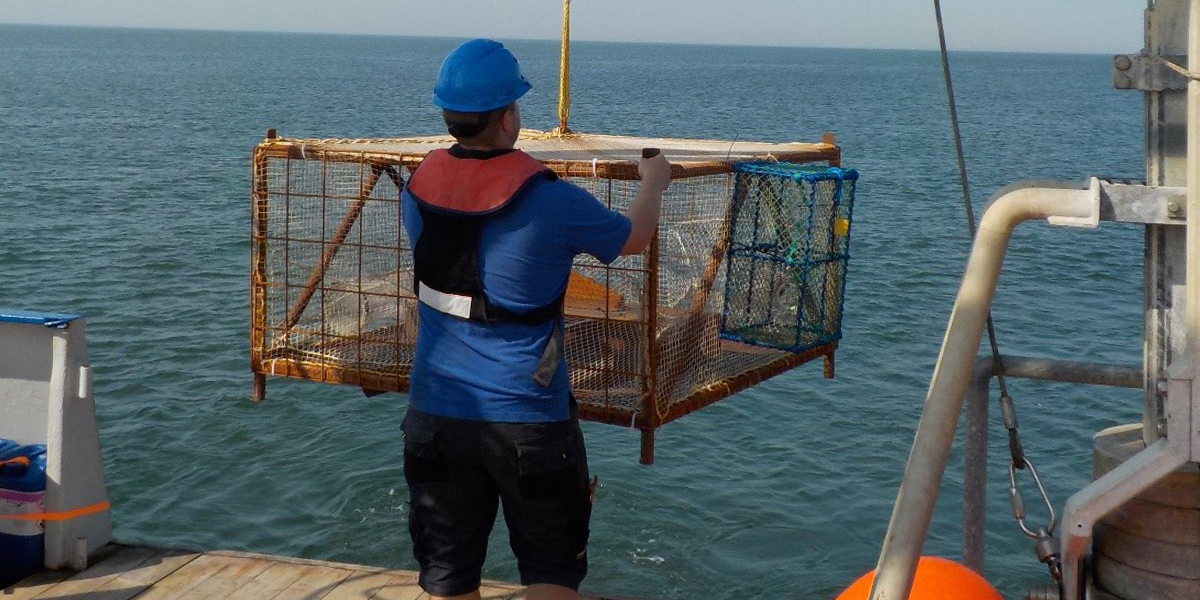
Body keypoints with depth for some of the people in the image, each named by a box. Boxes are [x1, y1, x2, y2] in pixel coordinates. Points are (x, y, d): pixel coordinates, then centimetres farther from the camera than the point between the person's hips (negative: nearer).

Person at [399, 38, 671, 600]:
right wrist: (653, 181, 23)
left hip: (436, 413, 4)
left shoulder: (418, 190, -3)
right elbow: (633, 238, 2)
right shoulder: (552, 202, -16)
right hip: (526, 418, -4)